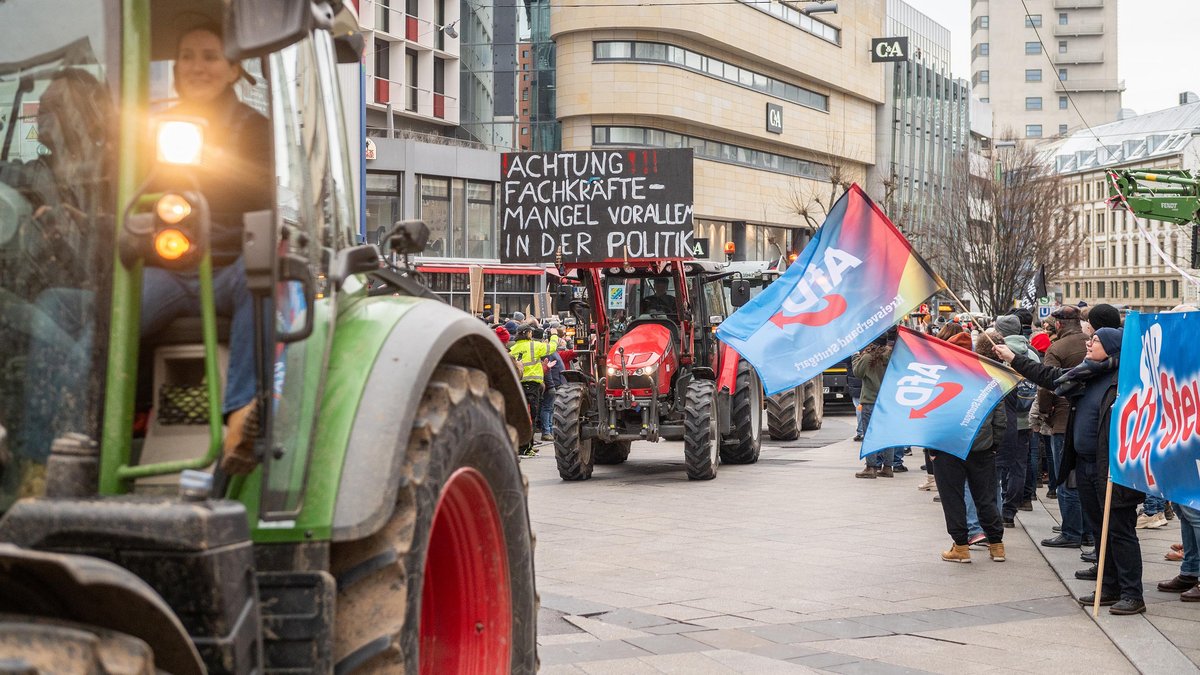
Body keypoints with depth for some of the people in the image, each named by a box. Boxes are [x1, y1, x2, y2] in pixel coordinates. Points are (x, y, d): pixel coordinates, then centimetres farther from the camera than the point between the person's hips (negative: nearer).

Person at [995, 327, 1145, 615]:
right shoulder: (1086, 374, 12)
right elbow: (1049, 376, 23)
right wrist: (1013, 359, 25)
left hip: (1111, 469, -9)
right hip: (1085, 466, 9)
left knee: (1120, 531, -4)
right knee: (1100, 530, 14)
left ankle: (1132, 595, 1)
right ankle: (1110, 588, 23)